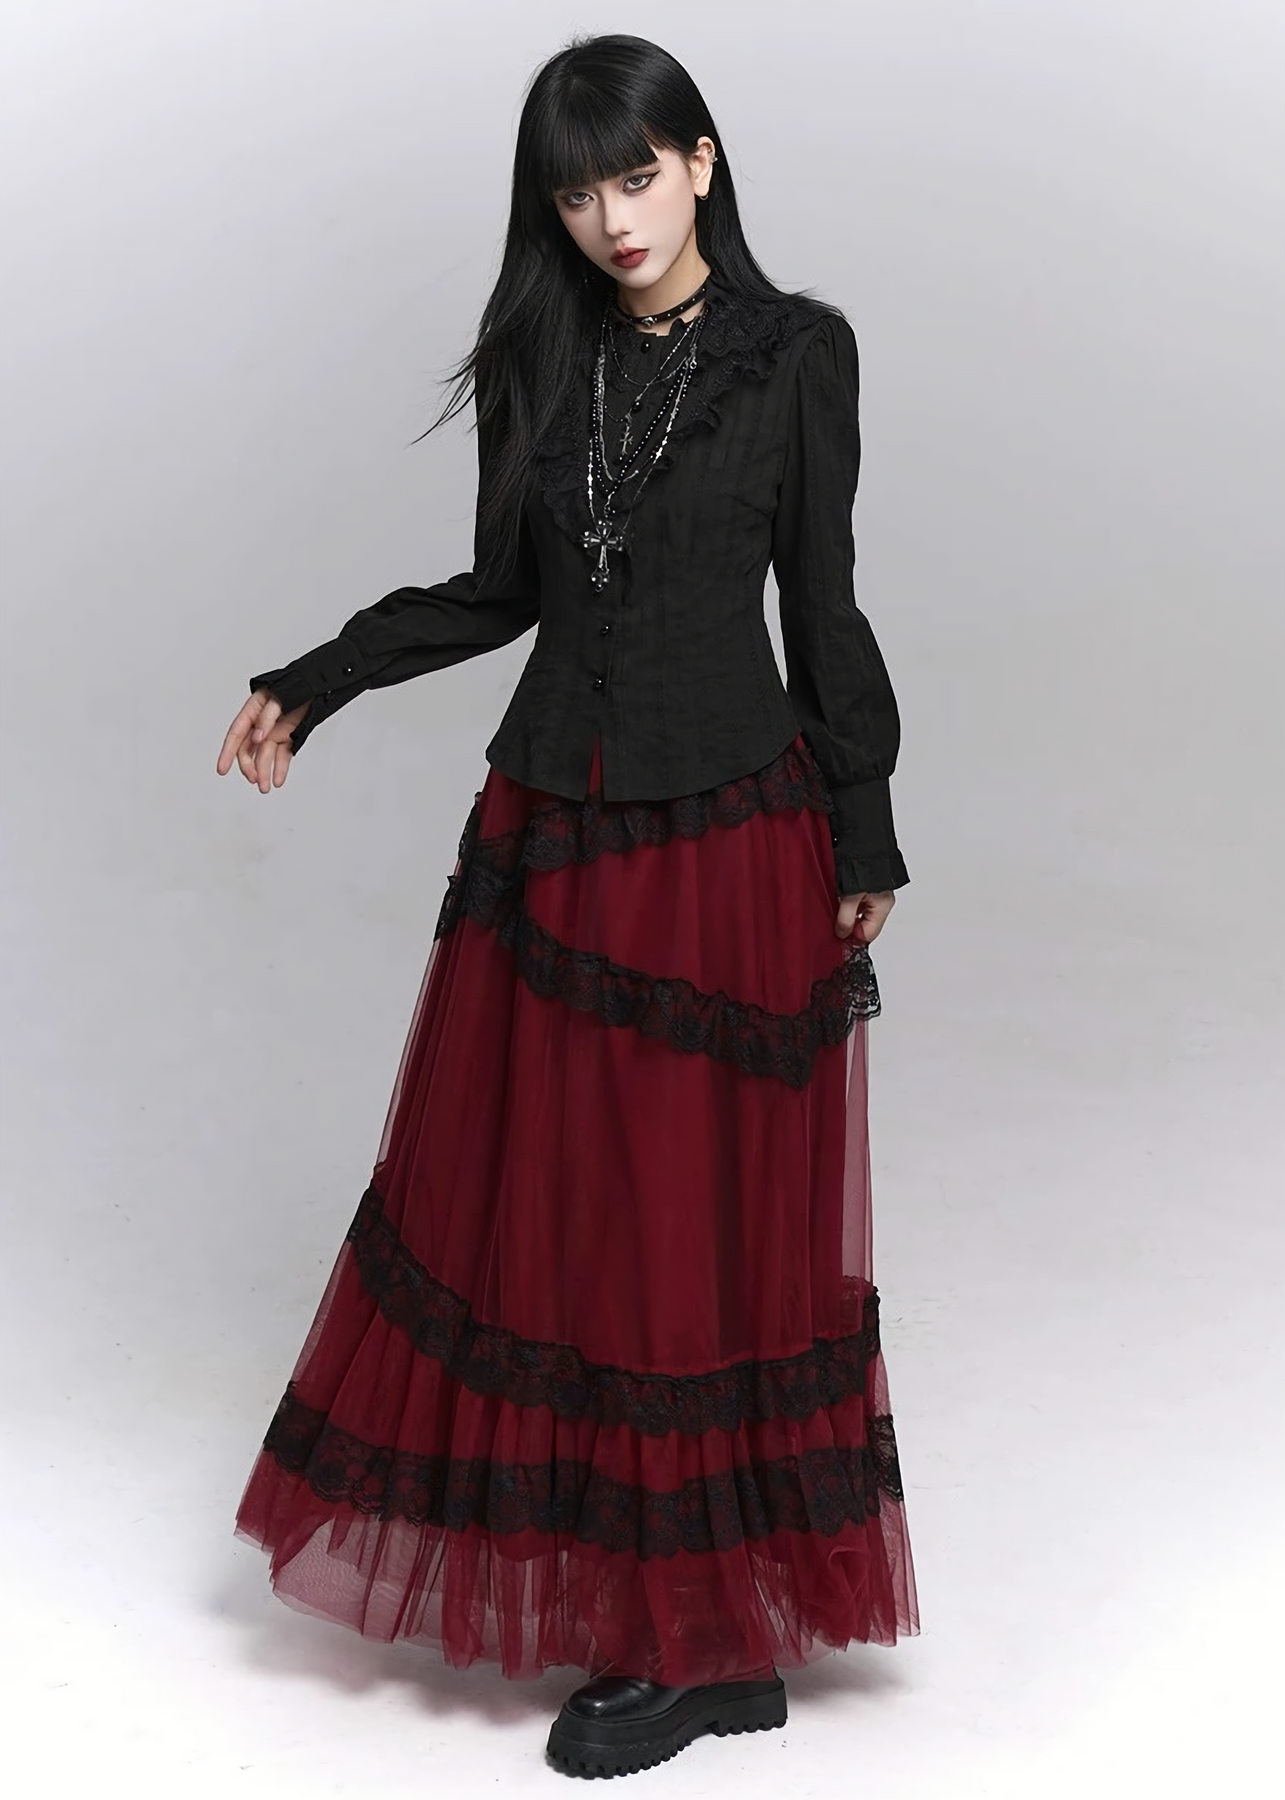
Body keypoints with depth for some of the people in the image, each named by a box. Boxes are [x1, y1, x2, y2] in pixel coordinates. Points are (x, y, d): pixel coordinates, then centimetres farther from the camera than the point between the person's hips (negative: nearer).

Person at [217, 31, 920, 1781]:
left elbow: (823, 606, 0)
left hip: (731, 844, -4)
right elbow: (508, 589, 14)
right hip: (554, 835, 4)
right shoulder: (541, 359, 7)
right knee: (539, 1209, 7)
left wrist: (864, 845, 1)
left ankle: (708, 1634, 16)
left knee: (709, 1222, 2)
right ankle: (598, 1576, 24)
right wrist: (313, 688, 8)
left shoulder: (793, 353, -3)